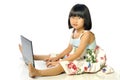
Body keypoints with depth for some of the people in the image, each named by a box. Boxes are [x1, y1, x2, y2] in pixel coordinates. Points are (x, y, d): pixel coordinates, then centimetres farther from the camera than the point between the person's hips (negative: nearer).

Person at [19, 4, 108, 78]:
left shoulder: (86, 34, -24)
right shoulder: (74, 32, 4)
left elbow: (77, 54, -28)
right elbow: (69, 49, 12)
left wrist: (59, 61, -27)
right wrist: (56, 57, -1)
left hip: (87, 61, -9)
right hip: (75, 58, 9)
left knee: (64, 65, -32)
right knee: (53, 57, 6)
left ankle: (38, 72, -49)